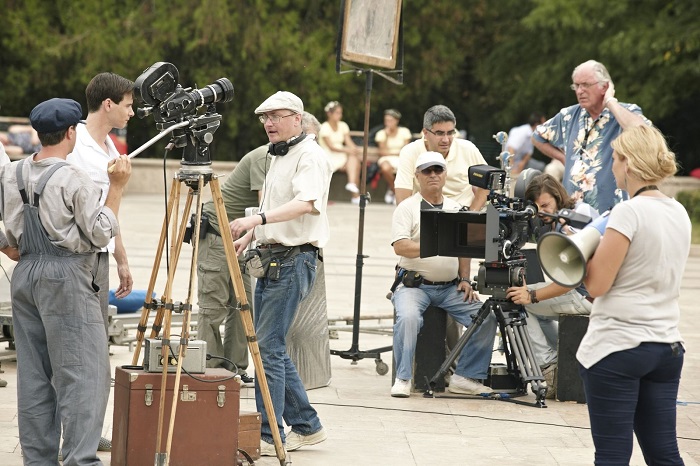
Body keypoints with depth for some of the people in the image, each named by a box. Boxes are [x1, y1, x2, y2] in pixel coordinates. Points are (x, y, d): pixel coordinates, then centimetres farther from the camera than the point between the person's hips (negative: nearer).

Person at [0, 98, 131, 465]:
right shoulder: (73, 179, -13)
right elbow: (101, 233, -11)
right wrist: (116, 187, -6)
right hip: (66, 277, -7)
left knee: (33, 373, 9)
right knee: (81, 373, -6)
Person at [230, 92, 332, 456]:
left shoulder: (310, 156, -11)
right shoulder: (278, 157, 19)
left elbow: (307, 202, -28)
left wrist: (257, 219, -37)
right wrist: (249, 235, 18)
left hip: (293, 261, -10)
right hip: (270, 259, 10)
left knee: (268, 345, -11)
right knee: (270, 346, 10)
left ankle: (269, 436, -7)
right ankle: (306, 426, 19)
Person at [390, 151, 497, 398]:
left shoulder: (456, 209, 17)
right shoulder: (407, 208, 1)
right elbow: (400, 246, -12)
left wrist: (465, 279, 3)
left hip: (450, 286, 5)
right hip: (414, 284, -4)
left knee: (487, 316, -14)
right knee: (408, 317, -34)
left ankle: (465, 377, -5)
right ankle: (402, 379, -20)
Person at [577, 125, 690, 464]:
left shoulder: (629, 212, -14)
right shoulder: (679, 214, 9)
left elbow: (597, 285, -13)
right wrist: (604, 246, 18)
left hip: (616, 348, -7)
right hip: (667, 346, 7)